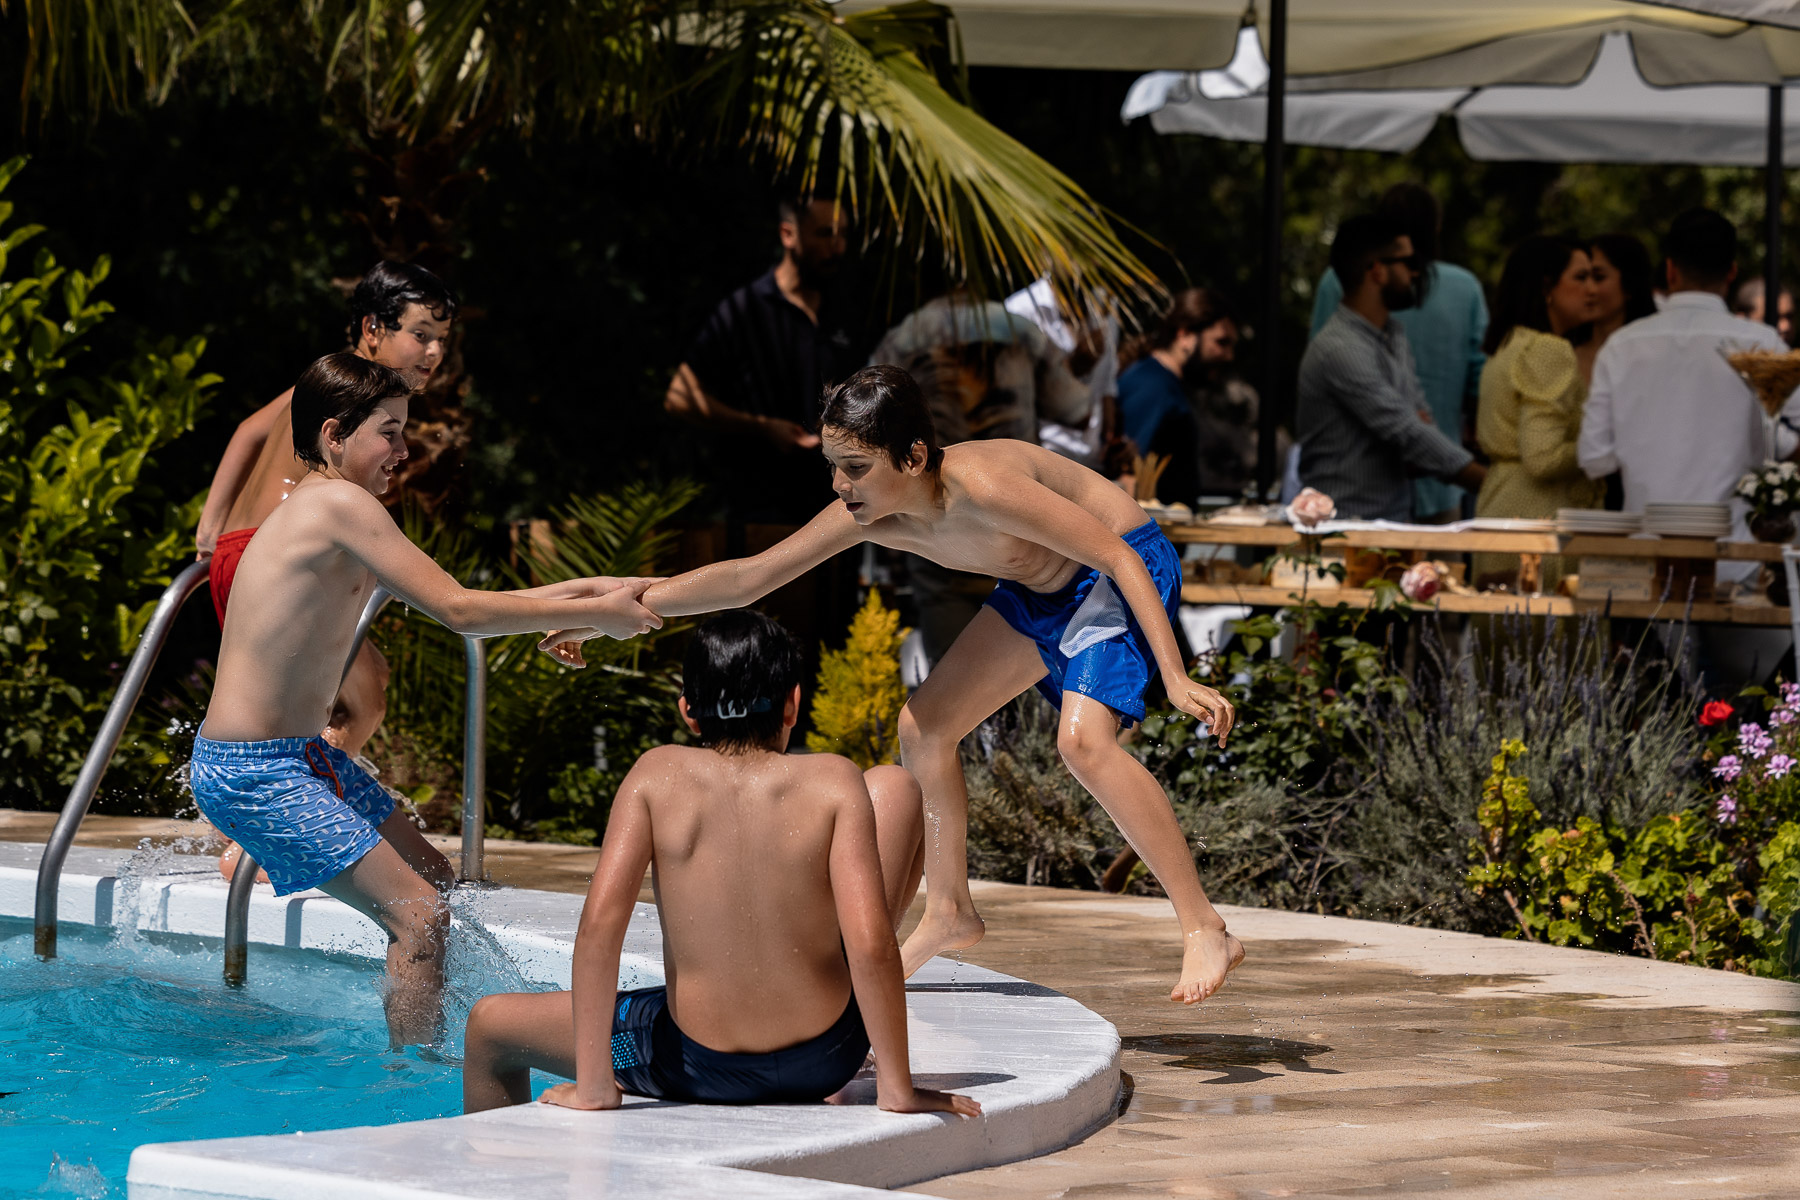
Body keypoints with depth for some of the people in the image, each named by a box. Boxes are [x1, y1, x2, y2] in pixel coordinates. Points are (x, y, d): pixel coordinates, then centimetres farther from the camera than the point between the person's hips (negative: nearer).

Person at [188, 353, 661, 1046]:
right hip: (251, 773, -11)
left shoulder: (324, 511, 12)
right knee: (420, 917, -14)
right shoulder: (338, 503, -18)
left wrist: (576, 592, 8)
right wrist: (591, 616, -12)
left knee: (435, 884, 20)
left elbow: (450, 605, 15)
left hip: (297, 755, 11)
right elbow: (457, 610, -19)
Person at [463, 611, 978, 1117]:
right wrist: (896, 1088, -12)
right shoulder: (834, 781, -9)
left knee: (488, 1023, 24)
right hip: (826, 1060, 1)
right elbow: (872, 946, -18)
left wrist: (591, 1086, -14)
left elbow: (599, 921, -17)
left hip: (695, 1069, -1)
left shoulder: (658, 776, -7)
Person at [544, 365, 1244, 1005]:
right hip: (1043, 587, 9)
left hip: (1126, 569, -9)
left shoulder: (982, 490, -36)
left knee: (1083, 739, -29)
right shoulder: (866, 515, -14)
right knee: (924, 726, 8)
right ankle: (949, 913, 22)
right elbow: (747, 578, -6)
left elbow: (1117, 555, -32)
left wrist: (1175, 678, -37)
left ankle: (1205, 932, -25)